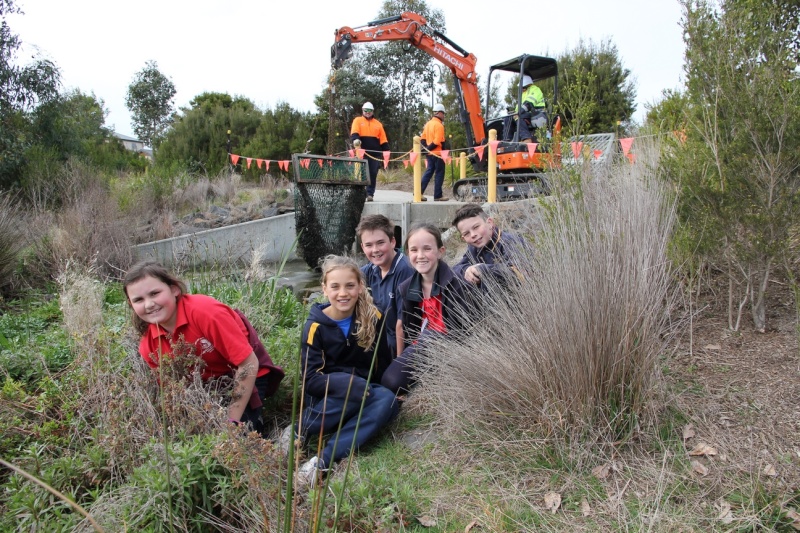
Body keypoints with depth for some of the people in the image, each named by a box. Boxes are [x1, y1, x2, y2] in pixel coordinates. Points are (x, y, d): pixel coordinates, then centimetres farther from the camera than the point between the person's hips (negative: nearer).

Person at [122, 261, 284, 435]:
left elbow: (249, 364, -28)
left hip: (246, 378, -6)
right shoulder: (148, 346, -13)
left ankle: (252, 420, 12)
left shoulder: (204, 310, -33)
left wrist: (232, 421, -24)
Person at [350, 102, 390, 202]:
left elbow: (383, 139, 14)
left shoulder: (378, 123, 18)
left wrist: (386, 151, 4)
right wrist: (356, 139, -30)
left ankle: (370, 194, 5)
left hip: (375, 153, 2)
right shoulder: (358, 121, 10)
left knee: (373, 174, 0)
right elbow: (354, 133, -9)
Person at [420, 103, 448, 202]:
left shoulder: (428, 123, 14)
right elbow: (437, 141, -21)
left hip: (430, 154, 8)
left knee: (428, 172, 13)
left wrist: (427, 147, 5)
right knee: (439, 174, 0)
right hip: (438, 154, -8)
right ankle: (438, 196, 4)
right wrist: (429, 148, -12)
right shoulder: (439, 125, -13)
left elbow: (423, 139, 14)